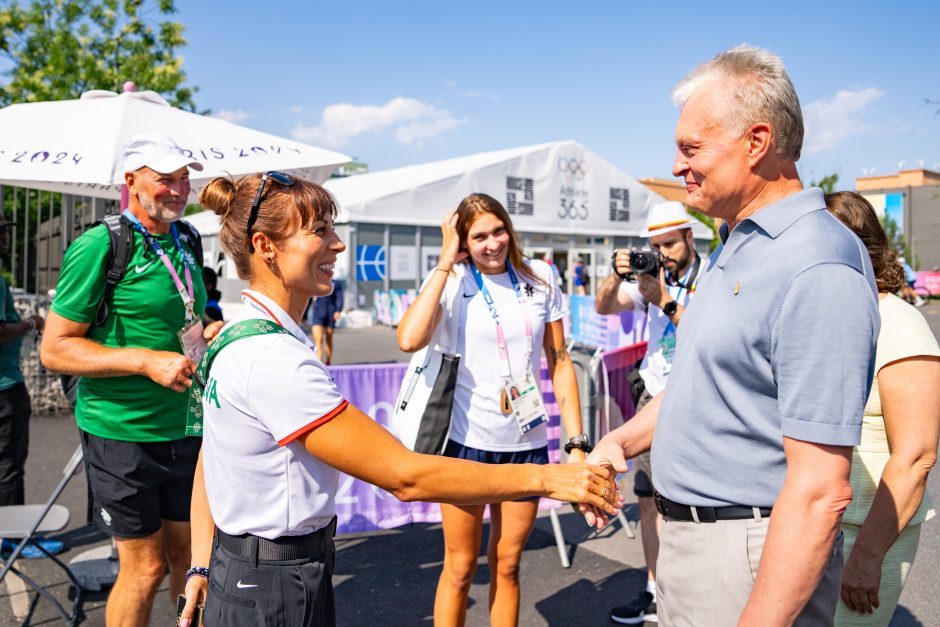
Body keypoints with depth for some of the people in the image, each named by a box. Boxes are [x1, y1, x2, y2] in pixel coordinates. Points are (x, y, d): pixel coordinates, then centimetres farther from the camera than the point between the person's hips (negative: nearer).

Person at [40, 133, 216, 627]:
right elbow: (55, 349, -13)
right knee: (145, 566, 5)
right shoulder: (99, 246, -12)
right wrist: (147, 361, -23)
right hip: (122, 433, -6)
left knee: (188, 553, 16)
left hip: (184, 430, 6)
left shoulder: (184, 243, 8)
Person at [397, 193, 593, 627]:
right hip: (468, 442, -2)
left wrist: (577, 442, 1)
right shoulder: (452, 281, -7)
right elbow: (409, 340, -27)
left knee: (507, 564, 17)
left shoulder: (539, 279, 1)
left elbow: (559, 362, 6)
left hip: (527, 443, 3)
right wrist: (446, 262, -19)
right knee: (460, 568, 10)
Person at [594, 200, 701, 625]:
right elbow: (603, 308, 8)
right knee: (649, 498, 9)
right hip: (655, 397, 6)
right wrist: (617, 276, -9)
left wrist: (665, 302, -22)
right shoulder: (651, 275, 8)